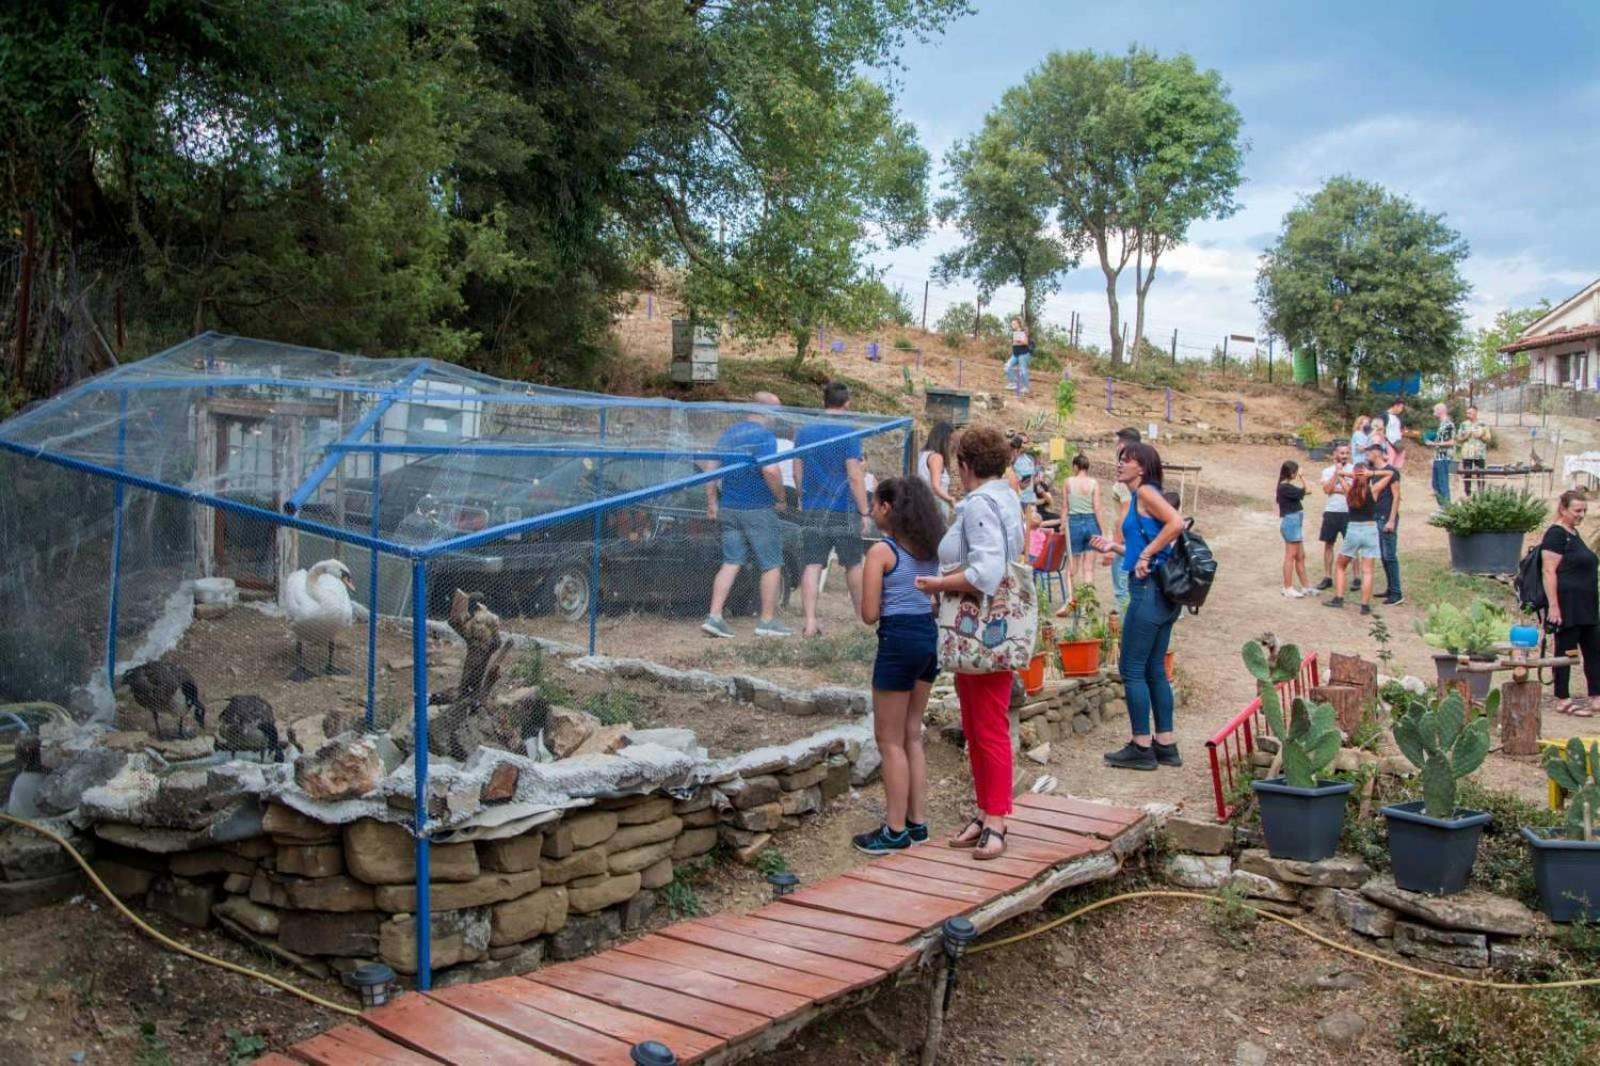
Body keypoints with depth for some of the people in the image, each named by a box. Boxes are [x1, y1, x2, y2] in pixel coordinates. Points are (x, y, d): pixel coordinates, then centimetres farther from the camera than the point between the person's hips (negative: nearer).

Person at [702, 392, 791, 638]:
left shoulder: (729, 433, 11)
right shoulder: (764, 435, -12)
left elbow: (710, 467, 11)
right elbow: (770, 470, -24)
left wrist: (712, 501, 13)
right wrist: (780, 499, -11)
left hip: (728, 508, 7)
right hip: (757, 510, -7)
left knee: (731, 562, 10)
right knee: (772, 565, 6)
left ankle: (714, 616, 0)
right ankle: (768, 621, 10)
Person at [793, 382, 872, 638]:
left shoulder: (804, 431, 7)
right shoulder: (848, 432, -9)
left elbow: (797, 472, 12)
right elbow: (855, 476, -12)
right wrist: (865, 512, -7)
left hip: (812, 509, 3)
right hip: (844, 510, -3)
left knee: (812, 566, 1)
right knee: (853, 565, 12)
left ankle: (810, 622, -7)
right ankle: (862, 617, 26)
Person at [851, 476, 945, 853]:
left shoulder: (881, 551, -12)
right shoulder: (931, 548, 8)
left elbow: (870, 614, -13)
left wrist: (886, 607, 7)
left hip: (899, 640, -7)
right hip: (930, 636, 8)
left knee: (890, 741, 4)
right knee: (912, 736, 17)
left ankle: (896, 831, 9)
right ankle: (917, 821, 22)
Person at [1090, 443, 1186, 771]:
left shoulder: (1145, 492, -9)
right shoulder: (1141, 498, 17)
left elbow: (1176, 523, -25)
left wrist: (1145, 555, -20)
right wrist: (1114, 547, 17)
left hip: (1149, 590, -10)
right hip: (1160, 593, 10)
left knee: (1132, 669, -2)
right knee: (1154, 670, 13)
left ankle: (1141, 747, 4)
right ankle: (1165, 744, 19)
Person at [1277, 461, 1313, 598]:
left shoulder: (1288, 486, 15)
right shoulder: (1284, 487, -15)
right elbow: (1301, 493, -20)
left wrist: (1301, 479, 7)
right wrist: (1302, 478, -9)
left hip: (1296, 522, 10)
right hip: (1290, 522, -10)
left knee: (1301, 556, 13)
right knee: (1291, 556, -5)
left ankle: (1304, 588, 19)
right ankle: (1288, 588, -1)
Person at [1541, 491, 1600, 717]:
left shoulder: (1574, 534, 16)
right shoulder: (1556, 534, -13)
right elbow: (1549, 571, -19)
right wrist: (1553, 606, -23)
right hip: (1567, 605, -10)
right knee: (1565, 651, -1)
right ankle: (1563, 700, 6)